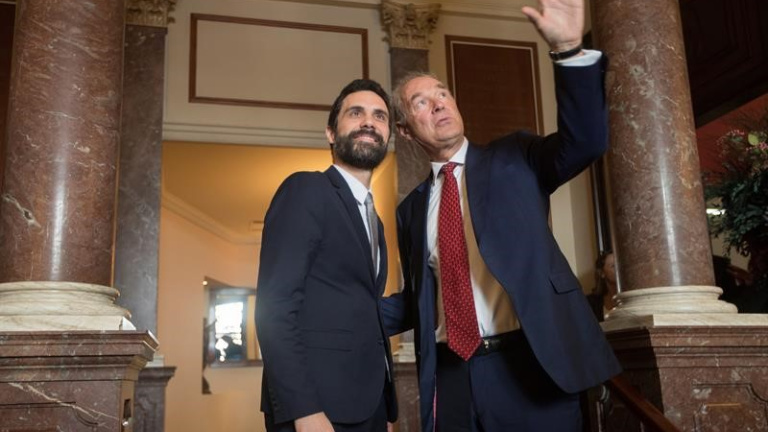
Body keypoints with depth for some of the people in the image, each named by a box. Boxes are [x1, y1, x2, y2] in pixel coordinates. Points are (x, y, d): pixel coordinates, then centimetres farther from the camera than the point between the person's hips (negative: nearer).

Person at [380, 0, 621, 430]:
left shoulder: (514, 159, 5)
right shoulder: (412, 209, 13)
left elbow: (584, 142, -12)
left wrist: (569, 49, -24)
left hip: (527, 366, -3)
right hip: (450, 378, 3)